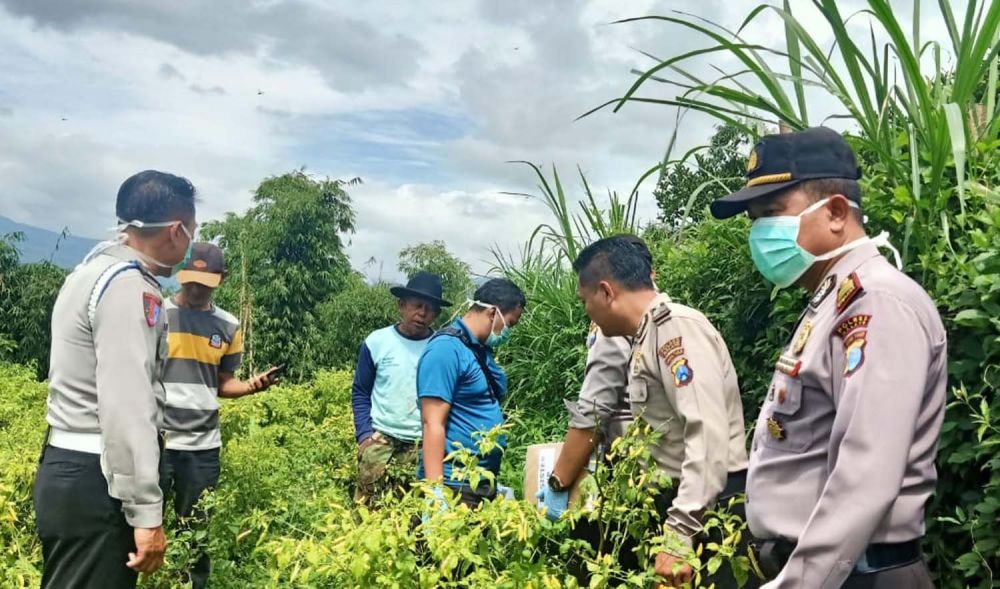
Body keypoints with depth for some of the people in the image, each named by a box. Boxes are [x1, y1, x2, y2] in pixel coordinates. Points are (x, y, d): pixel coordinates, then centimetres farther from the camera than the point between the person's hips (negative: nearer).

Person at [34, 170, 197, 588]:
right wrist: (146, 513, -22)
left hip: (68, 468, 10)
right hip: (93, 483, -10)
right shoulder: (128, 286, -18)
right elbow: (126, 405, -24)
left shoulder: (93, 270, 15)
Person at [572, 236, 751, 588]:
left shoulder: (677, 327, -14)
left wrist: (680, 533, -28)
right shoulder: (649, 338, 17)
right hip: (681, 502, 9)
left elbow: (709, 435, -24)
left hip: (707, 509, -9)